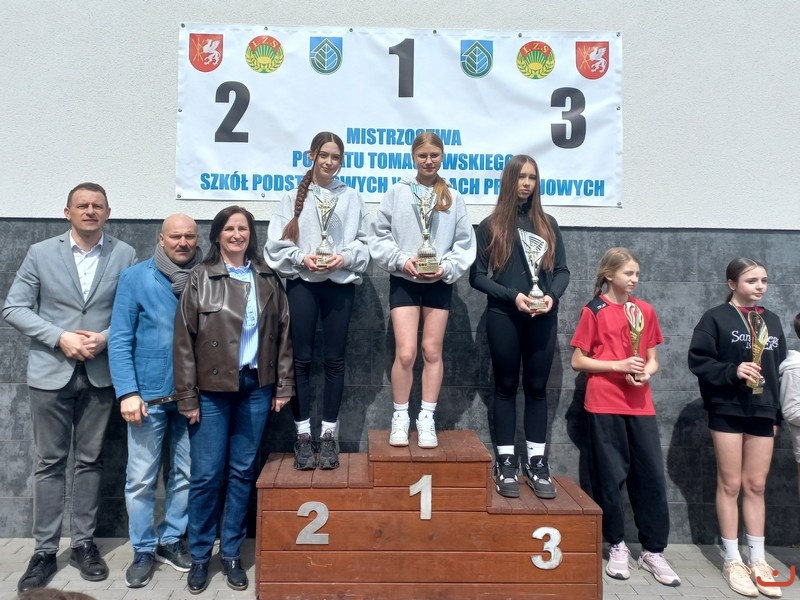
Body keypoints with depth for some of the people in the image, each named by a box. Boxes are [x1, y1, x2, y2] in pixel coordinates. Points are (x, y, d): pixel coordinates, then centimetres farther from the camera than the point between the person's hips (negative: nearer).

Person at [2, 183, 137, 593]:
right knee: (49, 462, 8)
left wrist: (105, 338, -14)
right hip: (51, 372, 0)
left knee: (89, 460, 10)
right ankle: (45, 549, 20)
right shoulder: (41, 253, 1)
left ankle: (83, 543, 23)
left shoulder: (124, 255, 1)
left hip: (100, 373, 0)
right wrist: (60, 338, -13)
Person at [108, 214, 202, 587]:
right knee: (141, 479, 6)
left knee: (186, 474, 12)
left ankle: (171, 540, 30)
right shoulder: (135, 278, -4)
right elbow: (120, 340, -5)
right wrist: (128, 392, -13)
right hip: (149, 394, -2)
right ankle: (143, 551, 23)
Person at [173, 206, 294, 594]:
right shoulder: (200, 278, -1)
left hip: (256, 387, 3)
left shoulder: (268, 279, 6)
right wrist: (187, 397, -7)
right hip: (212, 390, -2)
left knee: (242, 471, 10)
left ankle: (231, 553, 25)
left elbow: (283, 333, 7)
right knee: (206, 474, 3)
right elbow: (184, 341, -4)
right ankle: (199, 556, 22)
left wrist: (284, 385, 3)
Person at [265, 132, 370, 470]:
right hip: (302, 284, 0)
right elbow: (276, 245, 2)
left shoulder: (352, 198, 6)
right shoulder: (294, 197, 6)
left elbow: (364, 242, 4)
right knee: (301, 359, 2)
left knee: (334, 359, 5)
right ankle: (303, 435, 14)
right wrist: (301, 258, -14)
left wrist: (345, 257, -14)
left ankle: (328, 435, 16)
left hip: (340, 285, 0)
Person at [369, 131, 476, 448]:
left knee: (432, 351, 8)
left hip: (439, 283, 2)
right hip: (403, 281, -1)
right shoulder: (397, 192, 1)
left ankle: (427, 418, 19)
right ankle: (400, 417, 13)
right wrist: (402, 260, -14)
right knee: (405, 353, -7)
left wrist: (446, 267, -13)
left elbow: (464, 243, 1)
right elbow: (379, 236, -1)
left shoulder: (453, 198, 4)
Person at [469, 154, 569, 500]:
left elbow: (562, 270, 10)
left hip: (543, 317, 2)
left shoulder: (547, 224, 12)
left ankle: (536, 462, 16)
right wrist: (512, 295, -14)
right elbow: (476, 276, -1)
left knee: (537, 387, 7)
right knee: (506, 386, 6)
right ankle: (506, 462, 14)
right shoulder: (490, 225, 4)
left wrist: (552, 296, -10)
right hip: (504, 316, -2)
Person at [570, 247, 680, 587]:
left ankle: (653, 551, 16)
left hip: (641, 403, 4)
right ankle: (617, 546, 21)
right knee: (611, 476, 5)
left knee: (652, 474, 3)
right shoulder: (593, 311, -3)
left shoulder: (645, 310, 10)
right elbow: (577, 361, -4)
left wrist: (646, 372, -8)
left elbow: (653, 359, 14)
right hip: (605, 404, -4)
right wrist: (619, 365, -15)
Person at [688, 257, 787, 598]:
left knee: (756, 486, 10)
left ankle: (758, 560, 21)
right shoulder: (716, 318, -5)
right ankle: (732, 560, 15)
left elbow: (780, 369, 14)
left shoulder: (772, 321, 11)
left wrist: (778, 414, 12)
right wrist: (733, 371, -23)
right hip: (727, 411, -4)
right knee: (730, 485, 4)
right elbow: (698, 361, -10)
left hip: (762, 413, 5)